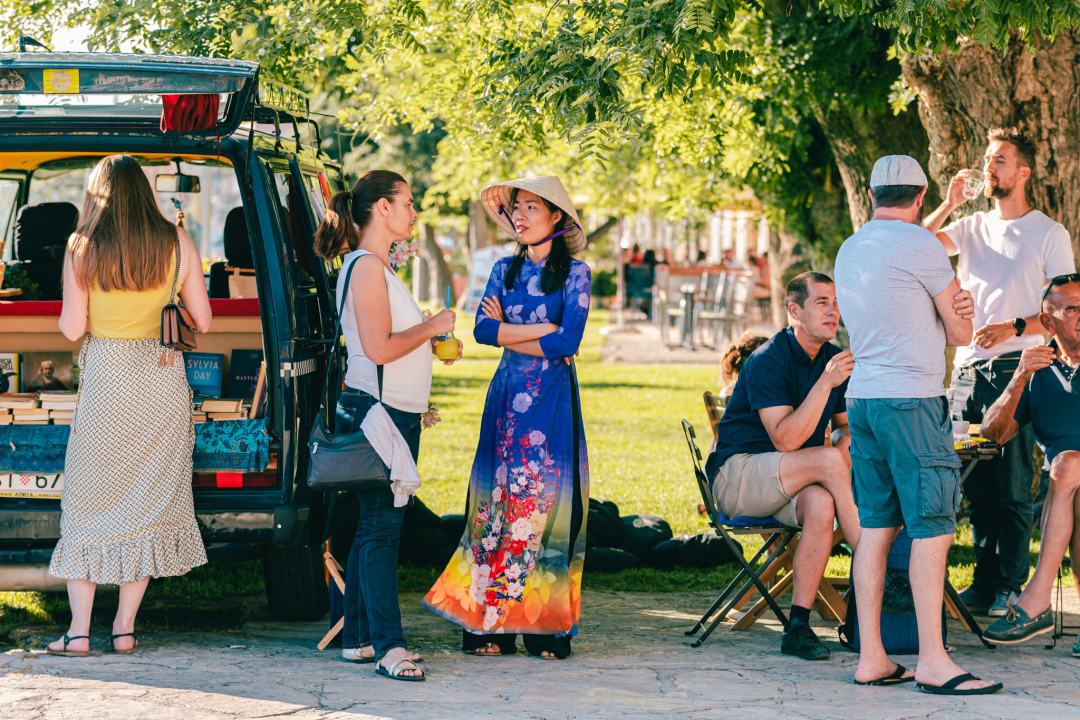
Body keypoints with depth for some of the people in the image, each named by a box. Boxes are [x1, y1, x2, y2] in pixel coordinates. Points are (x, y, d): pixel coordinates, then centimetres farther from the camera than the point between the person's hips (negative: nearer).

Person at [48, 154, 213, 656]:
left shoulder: (82, 248, -7)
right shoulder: (176, 243, -1)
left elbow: (72, 329, -6)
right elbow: (203, 321, 1)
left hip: (106, 381, -2)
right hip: (163, 380, 2)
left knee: (89, 502, 7)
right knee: (150, 501, 9)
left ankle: (78, 632, 4)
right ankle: (125, 627, 10)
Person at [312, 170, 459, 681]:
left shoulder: (377, 267, 18)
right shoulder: (366, 266, -14)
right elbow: (379, 348, -21)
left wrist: (430, 343, 14)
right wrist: (431, 328, -9)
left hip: (394, 415, 10)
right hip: (376, 411, -10)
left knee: (374, 528, 12)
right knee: (381, 529, -10)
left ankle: (357, 638, 17)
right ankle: (388, 646, -11)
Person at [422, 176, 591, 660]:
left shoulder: (575, 273, 1)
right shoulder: (505, 270, 13)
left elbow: (567, 342, -10)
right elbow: (482, 329, -1)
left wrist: (507, 330, -3)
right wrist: (544, 330, -8)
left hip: (553, 401, -4)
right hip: (507, 397, 4)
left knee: (545, 501, -7)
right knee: (496, 501, -1)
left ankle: (545, 626, -3)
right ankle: (491, 624, 0)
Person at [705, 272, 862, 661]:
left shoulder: (834, 359, 7)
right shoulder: (767, 361, -16)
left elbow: (845, 424, 20)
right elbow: (785, 439, -25)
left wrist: (845, 441, -4)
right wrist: (825, 383, -32)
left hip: (792, 483, 6)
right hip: (737, 476, -6)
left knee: (821, 504, -32)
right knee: (828, 461, -31)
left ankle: (798, 626, -31)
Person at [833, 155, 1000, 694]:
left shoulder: (849, 250, 16)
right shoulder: (921, 246, -8)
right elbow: (962, 335, -2)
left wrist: (947, 309, 4)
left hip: (862, 397, 8)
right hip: (911, 399, -8)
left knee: (875, 525, 8)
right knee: (932, 527, -6)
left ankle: (872, 658, 7)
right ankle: (932, 661, -7)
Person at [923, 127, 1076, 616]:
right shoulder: (972, 228, 16)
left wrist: (1014, 328, -14)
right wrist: (949, 205, -6)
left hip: (1016, 370, -5)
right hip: (968, 368, 5)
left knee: (1013, 487, -6)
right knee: (977, 484, 6)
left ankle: (1011, 586, -2)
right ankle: (984, 582, 13)